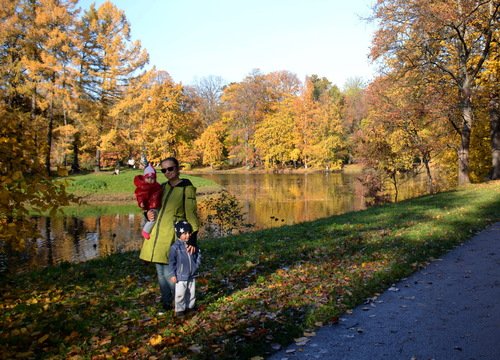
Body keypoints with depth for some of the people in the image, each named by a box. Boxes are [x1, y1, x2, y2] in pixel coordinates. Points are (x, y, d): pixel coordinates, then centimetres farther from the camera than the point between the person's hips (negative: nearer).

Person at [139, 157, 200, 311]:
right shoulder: (162, 187, 12)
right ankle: (166, 304, 29)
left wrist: (192, 240, -15)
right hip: (157, 233, 7)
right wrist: (149, 213, 3)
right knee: (160, 273, 13)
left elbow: (191, 215, -9)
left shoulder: (187, 189, -6)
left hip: (172, 235, -6)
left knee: (169, 274, -8)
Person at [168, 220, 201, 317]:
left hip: (191, 276, 5)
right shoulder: (175, 247, -14)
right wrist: (172, 274, -12)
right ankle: (179, 310, 15)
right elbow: (171, 262, -11)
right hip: (181, 276, -5)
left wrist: (196, 265, 3)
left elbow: (198, 256, 15)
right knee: (180, 294, 1)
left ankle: (190, 307, 33)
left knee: (191, 293, 16)